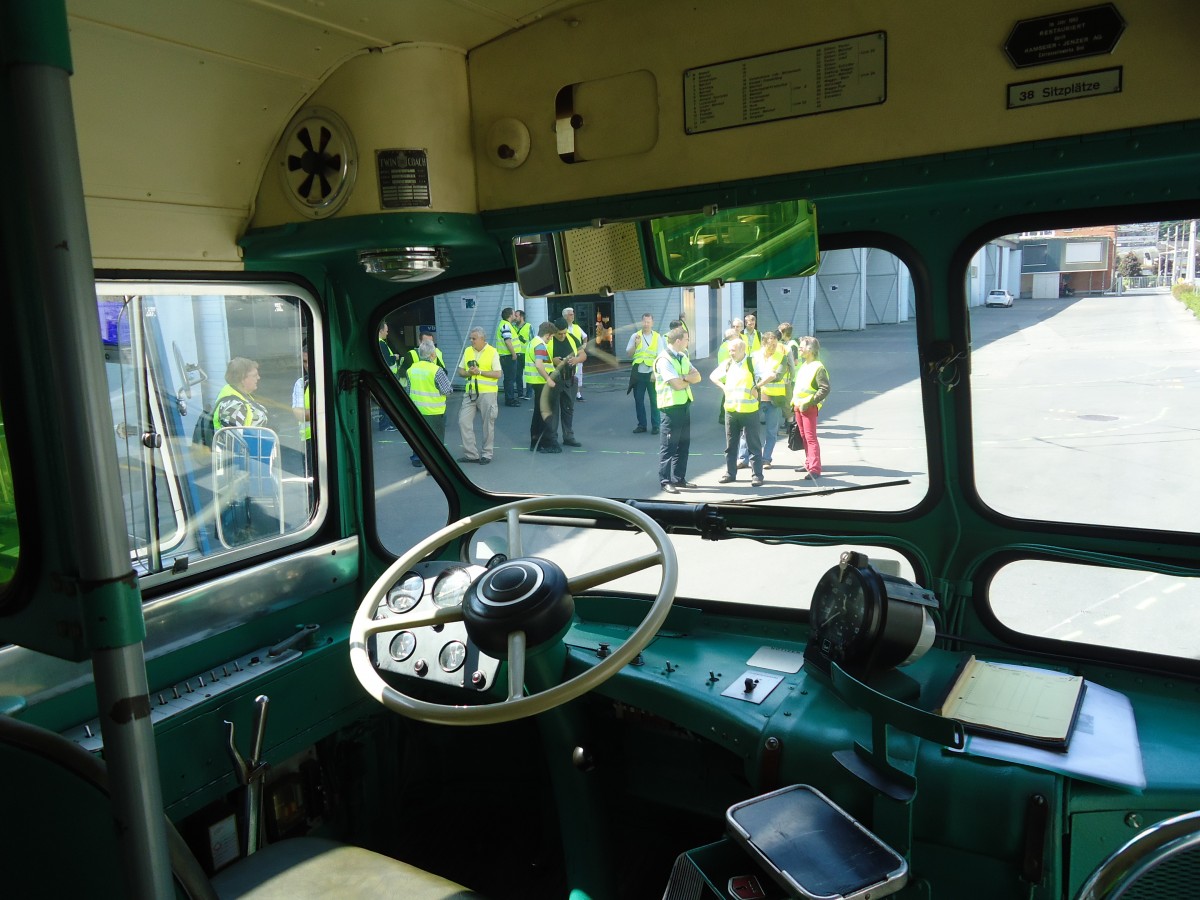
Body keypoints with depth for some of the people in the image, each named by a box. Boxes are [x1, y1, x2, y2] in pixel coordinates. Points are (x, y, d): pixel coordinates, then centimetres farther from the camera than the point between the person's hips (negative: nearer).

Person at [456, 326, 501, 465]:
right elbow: (460, 371, 12)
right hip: (470, 393, 5)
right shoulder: (467, 351, 10)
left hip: (487, 393, -5)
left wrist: (480, 372, -17)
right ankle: (471, 453, 7)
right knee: (463, 422, -1)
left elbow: (498, 374, -10)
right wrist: (468, 372, -10)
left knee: (488, 423, 3)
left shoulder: (492, 352, -5)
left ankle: (487, 454, 15)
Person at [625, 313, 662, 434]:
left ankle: (655, 425, 10)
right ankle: (641, 425, 16)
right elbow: (628, 353, 4)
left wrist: (655, 373, -12)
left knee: (654, 400, 3)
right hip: (638, 373, 2)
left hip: (651, 373, -2)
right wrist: (635, 345, -14)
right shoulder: (635, 336, 4)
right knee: (638, 400, 6)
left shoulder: (657, 337, -1)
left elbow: (660, 356, -5)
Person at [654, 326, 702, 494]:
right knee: (669, 445, -3)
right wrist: (689, 379, -2)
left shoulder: (682, 357, 13)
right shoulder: (664, 360, -15)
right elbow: (677, 384, -21)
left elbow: (697, 377, 6)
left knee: (684, 444, 12)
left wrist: (684, 377, -13)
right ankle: (665, 481, 4)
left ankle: (679, 478, 21)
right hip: (671, 405, -8)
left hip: (685, 404, 9)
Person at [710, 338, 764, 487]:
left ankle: (757, 475, 6)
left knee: (754, 445, 1)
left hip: (749, 411, -5)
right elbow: (713, 376, 22)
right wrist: (723, 387, 8)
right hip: (730, 410, 5)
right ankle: (730, 473, 22)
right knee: (730, 445, 12)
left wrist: (757, 387, -10)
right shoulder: (727, 364, 7)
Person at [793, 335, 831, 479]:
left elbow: (825, 389, -19)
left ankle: (815, 469, -12)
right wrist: (794, 401, 15)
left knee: (811, 438, -11)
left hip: (809, 408, -9)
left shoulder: (818, 367, -13)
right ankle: (809, 464, 24)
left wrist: (809, 402, -21)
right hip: (799, 407, 9)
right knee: (804, 437, 14)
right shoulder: (803, 365, 15)